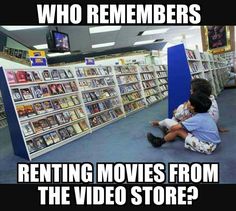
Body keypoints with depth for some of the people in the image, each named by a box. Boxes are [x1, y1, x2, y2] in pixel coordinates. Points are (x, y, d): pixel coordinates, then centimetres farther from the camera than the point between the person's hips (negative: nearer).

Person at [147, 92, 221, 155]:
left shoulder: (197, 119, -24)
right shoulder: (205, 114, 0)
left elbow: (175, 127, -21)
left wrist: (169, 130, -1)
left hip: (207, 147, -9)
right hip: (211, 143, 9)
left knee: (178, 130, -10)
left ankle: (159, 142, 6)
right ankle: (165, 138, 23)